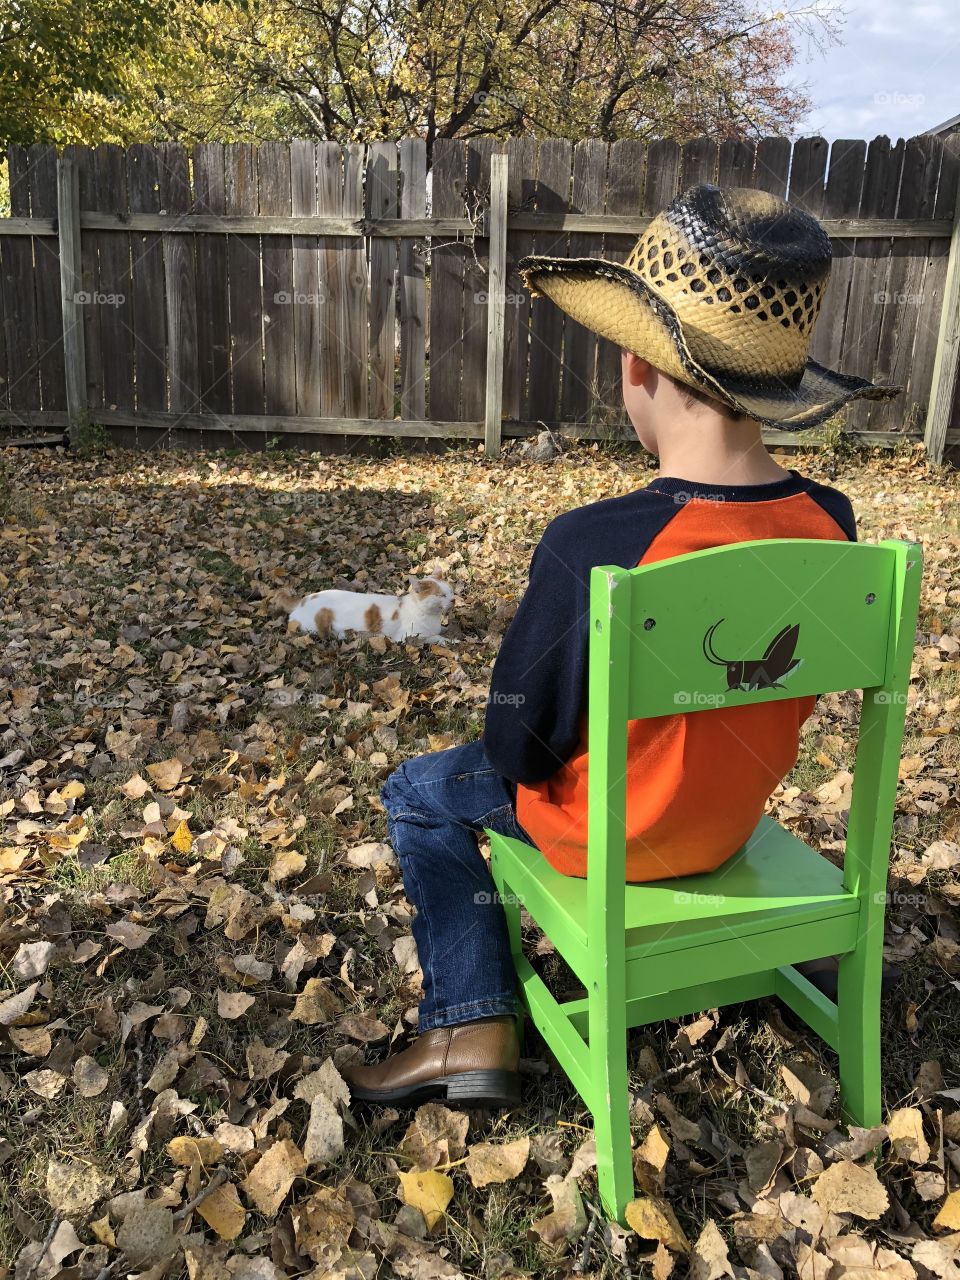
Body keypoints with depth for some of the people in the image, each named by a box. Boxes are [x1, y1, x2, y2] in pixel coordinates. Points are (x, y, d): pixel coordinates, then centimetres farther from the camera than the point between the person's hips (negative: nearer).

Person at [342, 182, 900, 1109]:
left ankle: (472, 1027, 17)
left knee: (419, 791, 18)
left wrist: (524, 750, 1)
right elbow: (762, 693, 1)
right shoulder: (828, 526, -16)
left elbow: (517, 747, -21)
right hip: (739, 815, 6)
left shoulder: (590, 546, -33)